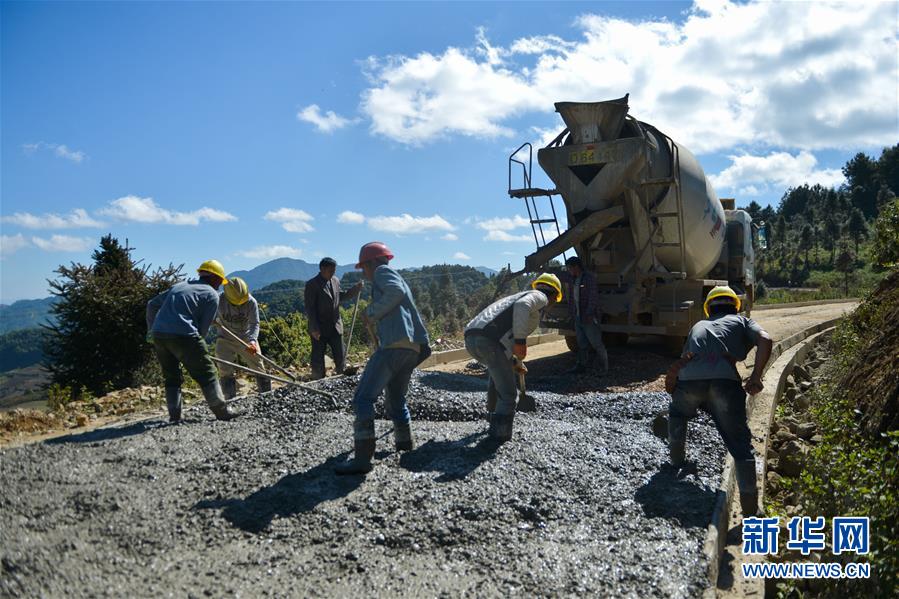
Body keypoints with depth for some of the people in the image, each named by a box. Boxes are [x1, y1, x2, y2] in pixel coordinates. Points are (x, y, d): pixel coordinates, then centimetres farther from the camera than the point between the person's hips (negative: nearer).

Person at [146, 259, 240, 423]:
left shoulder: (179, 285, 27)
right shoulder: (212, 295, 7)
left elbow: (152, 304, 27)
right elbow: (203, 327, 1)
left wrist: (152, 330, 30)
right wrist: (195, 346, 13)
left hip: (158, 335, 7)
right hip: (182, 335, -7)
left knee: (171, 376, 19)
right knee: (206, 374, 4)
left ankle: (174, 414, 15)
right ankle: (221, 411, 7)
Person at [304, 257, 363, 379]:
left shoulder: (335, 281, 8)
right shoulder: (312, 284, -11)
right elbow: (310, 308, -13)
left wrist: (356, 289, 5)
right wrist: (314, 329, -18)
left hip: (335, 326, 5)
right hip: (319, 328, -5)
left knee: (340, 356, 8)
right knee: (318, 359, 4)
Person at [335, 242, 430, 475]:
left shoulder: (383, 271, 6)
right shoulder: (397, 279, 32)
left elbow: (395, 292, -16)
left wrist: (372, 311, -7)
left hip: (394, 344, -10)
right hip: (413, 348, 10)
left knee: (363, 399, -12)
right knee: (395, 399, 25)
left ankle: (362, 458, -18)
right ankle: (404, 441, 34)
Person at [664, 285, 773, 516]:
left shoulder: (698, 326, 37)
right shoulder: (742, 321, 28)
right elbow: (765, 340, 6)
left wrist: (673, 390, 51)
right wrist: (756, 376, 5)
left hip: (689, 377, 3)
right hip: (724, 379, -2)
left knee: (677, 413, 37)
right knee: (740, 443, 6)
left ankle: (677, 456, 44)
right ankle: (750, 507, 3)